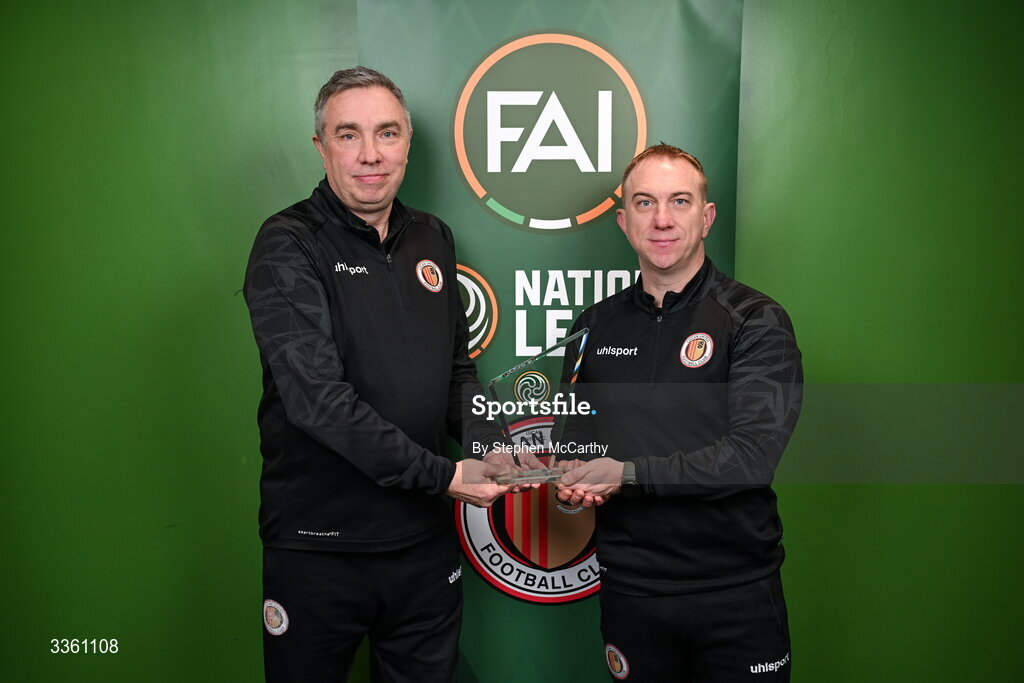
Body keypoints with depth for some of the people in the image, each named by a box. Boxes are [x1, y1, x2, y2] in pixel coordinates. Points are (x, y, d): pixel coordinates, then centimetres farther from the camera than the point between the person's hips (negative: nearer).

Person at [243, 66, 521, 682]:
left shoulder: (433, 240, 7)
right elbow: (317, 397, -22)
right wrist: (443, 474, -20)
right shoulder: (288, 247, -12)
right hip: (317, 546, -5)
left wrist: (487, 446, -4)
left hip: (425, 540, 5)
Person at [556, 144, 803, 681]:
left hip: (736, 593, -3)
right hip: (629, 590, 3)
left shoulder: (755, 322, -8)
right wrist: (572, 482, -6)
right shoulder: (596, 326, 6)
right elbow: (572, 432, 15)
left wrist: (628, 474, -20)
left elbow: (754, 453, -18)